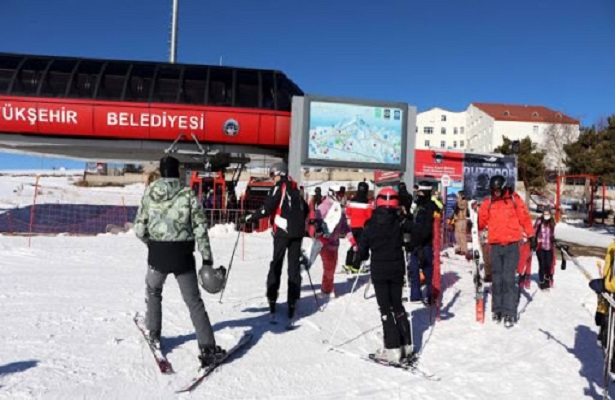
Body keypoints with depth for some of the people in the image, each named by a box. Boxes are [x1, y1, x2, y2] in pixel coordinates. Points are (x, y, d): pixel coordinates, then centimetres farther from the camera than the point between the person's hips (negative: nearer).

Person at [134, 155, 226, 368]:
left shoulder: (149, 193, -1)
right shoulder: (187, 193, -7)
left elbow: (139, 228, 2)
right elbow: (200, 228, -9)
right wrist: (207, 257, -3)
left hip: (157, 254, 2)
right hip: (183, 254, -1)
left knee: (153, 292, 30)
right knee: (194, 302, 6)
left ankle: (154, 335, 37)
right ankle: (208, 348, 1)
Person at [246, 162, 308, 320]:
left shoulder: (279, 187, -5)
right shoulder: (295, 189, 15)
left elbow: (267, 208, -13)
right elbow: (305, 209, 21)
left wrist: (250, 218, -3)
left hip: (283, 232, -6)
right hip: (297, 233, 6)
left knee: (276, 264, 2)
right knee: (294, 266, 6)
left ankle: (272, 300, 0)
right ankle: (292, 303, 5)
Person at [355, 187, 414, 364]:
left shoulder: (371, 224, -6)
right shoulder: (400, 221, -4)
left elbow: (363, 248, -1)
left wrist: (356, 262, 16)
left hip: (378, 270, -2)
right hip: (397, 269, 2)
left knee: (385, 308, 3)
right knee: (397, 306, 16)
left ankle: (393, 349, -1)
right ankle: (406, 345, 18)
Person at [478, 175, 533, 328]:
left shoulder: (514, 199, 3)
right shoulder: (488, 202, 9)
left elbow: (524, 217, 3)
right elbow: (481, 220, 9)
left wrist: (530, 235, 1)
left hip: (512, 244, -3)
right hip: (495, 245, 3)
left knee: (508, 277, -10)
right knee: (496, 278, 8)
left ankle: (510, 312, -5)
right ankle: (498, 309, 20)